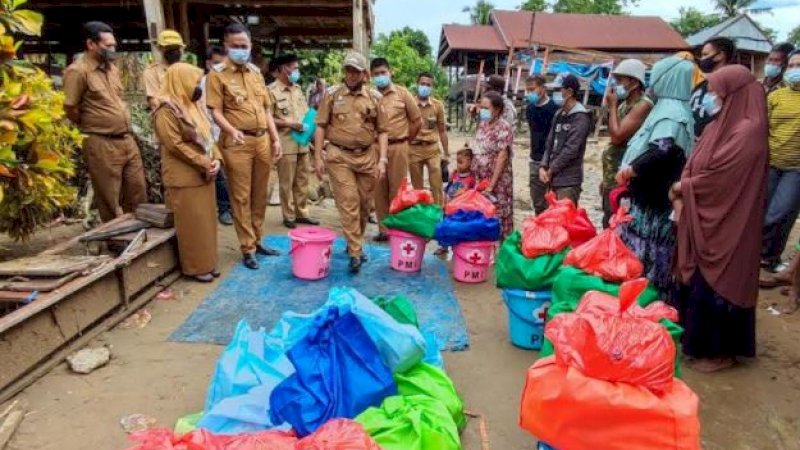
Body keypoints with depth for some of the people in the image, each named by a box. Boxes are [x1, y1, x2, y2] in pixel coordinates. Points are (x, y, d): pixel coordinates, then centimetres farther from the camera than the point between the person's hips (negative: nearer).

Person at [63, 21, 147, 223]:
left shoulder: (112, 68, 12)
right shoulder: (78, 71, -12)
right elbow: (70, 109, -11)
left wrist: (125, 128, 12)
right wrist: (93, 126, 4)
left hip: (127, 140, 7)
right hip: (102, 144, -7)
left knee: (138, 192, 15)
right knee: (110, 201, 5)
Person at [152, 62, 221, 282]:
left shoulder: (193, 106, 15)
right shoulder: (166, 111, -12)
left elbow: (207, 136, 17)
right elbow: (176, 145, -18)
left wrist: (215, 159, 0)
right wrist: (205, 163, -17)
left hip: (204, 175, 8)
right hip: (185, 177, -8)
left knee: (206, 220, 12)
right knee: (193, 223, -2)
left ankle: (207, 263, 22)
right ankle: (194, 267, 9)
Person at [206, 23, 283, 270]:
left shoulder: (256, 72, 16)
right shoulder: (217, 74, -1)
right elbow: (216, 111, -8)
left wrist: (275, 139, 11)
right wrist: (232, 130, -26)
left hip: (262, 140, 5)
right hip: (237, 143, -5)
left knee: (260, 195, 12)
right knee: (241, 197, 0)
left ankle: (257, 240, 24)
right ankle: (247, 248, 8)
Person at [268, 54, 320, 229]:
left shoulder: (297, 89, 15)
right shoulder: (272, 91, -7)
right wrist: (289, 123, -16)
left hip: (303, 142, 7)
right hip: (286, 144, -7)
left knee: (302, 180, 12)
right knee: (286, 182, 2)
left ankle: (302, 213, 23)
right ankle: (289, 216, 12)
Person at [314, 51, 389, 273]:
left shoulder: (374, 97, 7)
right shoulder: (332, 94, 3)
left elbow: (382, 131, 6)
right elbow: (321, 127, 3)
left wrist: (382, 159, -4)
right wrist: (318, 156, -4)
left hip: (367, 157, 2)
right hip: (339, 156, -2)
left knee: (364, 204, 9)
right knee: (348, 204, -6)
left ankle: (355, 243, 28)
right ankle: (355, 252, -2)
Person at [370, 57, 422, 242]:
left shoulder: (402, 93, 2)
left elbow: (417, 120, 7)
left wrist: (405, 140, 9)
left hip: (397, 148, -2)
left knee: (397, 190, 3)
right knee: (379, 190, 5)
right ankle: (383, 229, 15)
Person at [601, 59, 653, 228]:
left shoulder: (643, 105, -12)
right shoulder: (624, 105, 16)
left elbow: (617, 136, -20)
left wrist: (612, 106, -8)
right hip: (613, 179, 9)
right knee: (609, 227, 14)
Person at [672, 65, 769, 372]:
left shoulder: (747, 131, -18)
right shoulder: (722, 125, 10)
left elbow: (718, 178, -21)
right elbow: (694, 168, 8)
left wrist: (682, 189, -7)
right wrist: (682, 192, -7)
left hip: (725, 227, -8)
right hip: (704, 222, 9)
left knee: (719, 283, 3)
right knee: (701, 281, 16)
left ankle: (722, 350, 20)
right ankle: (701, 340, 32)